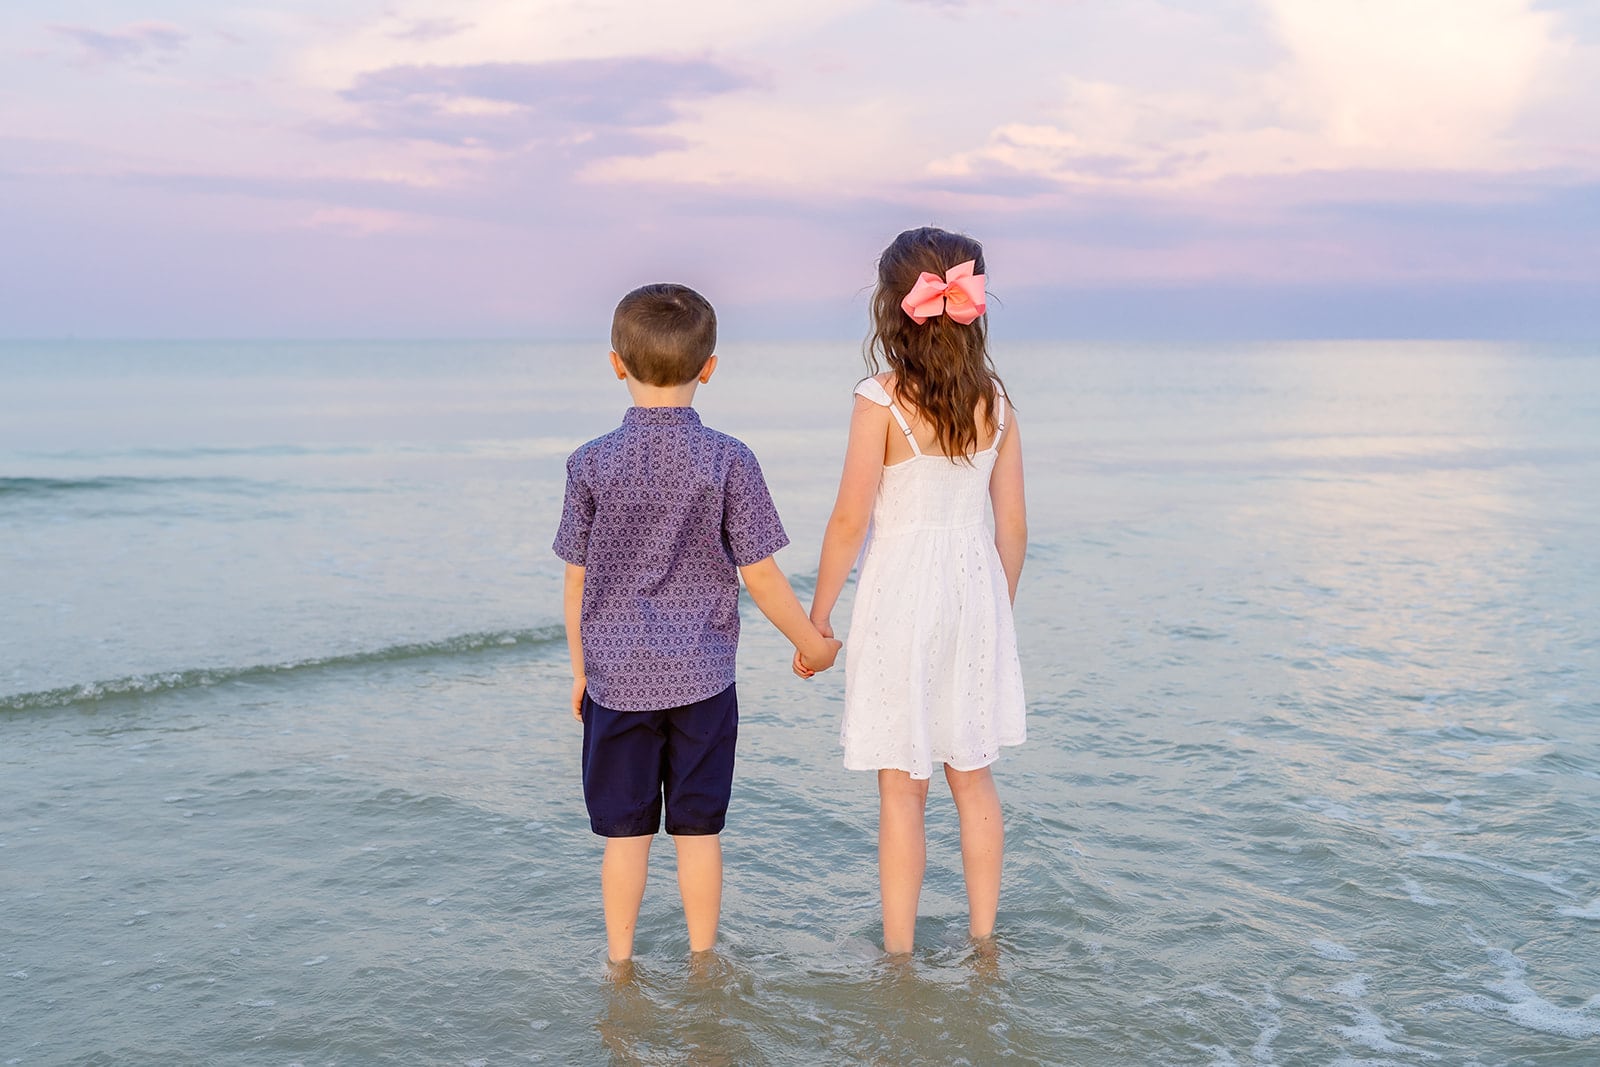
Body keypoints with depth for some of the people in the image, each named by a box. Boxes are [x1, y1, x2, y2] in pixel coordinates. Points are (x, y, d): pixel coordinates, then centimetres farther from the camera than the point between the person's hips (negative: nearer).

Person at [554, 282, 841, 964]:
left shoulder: (591, 464, -6)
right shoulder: (728, 461, -9)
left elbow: (576, 583, 0)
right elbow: (760, 578, -7)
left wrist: (581, 668, 13)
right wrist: (813, 646, 8)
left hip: (617, 677, 1)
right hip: (703, 677, 0)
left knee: (624, 832, 11)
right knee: (699, 830, 9)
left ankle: (620, 965, 20)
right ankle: (703, 962, 21)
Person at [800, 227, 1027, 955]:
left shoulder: (882, 400, -12)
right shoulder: (994, 401, 2)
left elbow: (850, 520, -13)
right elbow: (1013, 524, 5)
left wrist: (817, 615, -3)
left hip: (900, 592, -4)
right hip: (974, 590, 5)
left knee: (902, 789, 4)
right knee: (973, 779, 16)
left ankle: (899, 956, 12)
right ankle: (983, 939, 27)